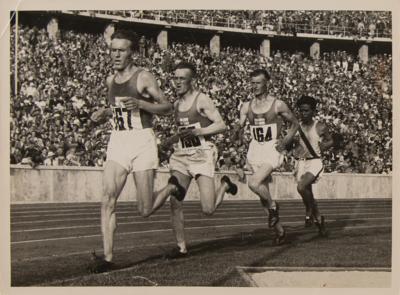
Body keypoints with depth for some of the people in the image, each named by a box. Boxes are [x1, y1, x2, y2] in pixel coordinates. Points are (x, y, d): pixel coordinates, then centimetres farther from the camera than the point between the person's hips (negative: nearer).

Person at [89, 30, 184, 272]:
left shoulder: (144, 78, -5)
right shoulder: (111, 80, 13)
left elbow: (167, 107, -6)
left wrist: (139, 103, -20)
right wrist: (104, 114, 7)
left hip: (142, 142, -5)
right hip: (118, 142, 5)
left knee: (146, 210, -1)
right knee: (108, 199, -13)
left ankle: (172, 188, 31)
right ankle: (108, 257, -11)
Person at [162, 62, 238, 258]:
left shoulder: (202, 100, -6)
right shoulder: (177, 104, 14)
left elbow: (221, 125, -12)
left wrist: (196, 132, -21)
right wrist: (173, 140, 15)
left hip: (202, 155, -6)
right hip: (180, 156, 6)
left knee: (208, 210, -9)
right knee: (175, 203, -8)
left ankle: (225, 185, 22)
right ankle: (181, 247, 2)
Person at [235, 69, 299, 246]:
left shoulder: (278, 105, -4)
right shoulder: (246, 107, 6)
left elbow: (294, 124, 7)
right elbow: (240, 126, 6)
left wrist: (285, 141, -6)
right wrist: (238, 133, -18)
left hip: (272, 149, -5)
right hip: (255, 150, 5)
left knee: (254, 183, -26)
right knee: (262, 192, 7)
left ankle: (273, 206, 2)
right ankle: (279, 230, 21)